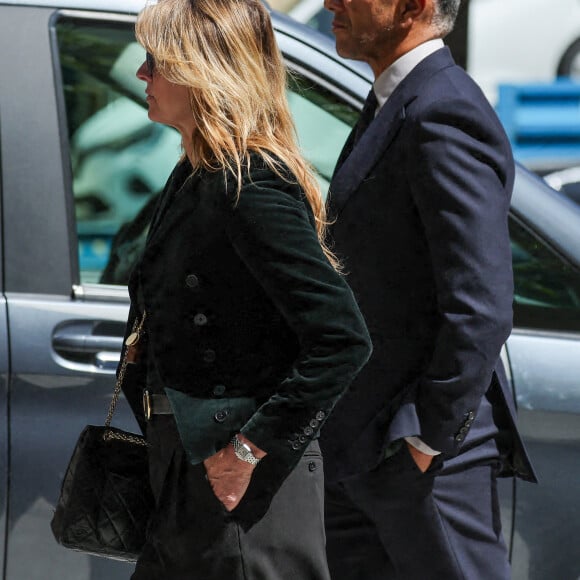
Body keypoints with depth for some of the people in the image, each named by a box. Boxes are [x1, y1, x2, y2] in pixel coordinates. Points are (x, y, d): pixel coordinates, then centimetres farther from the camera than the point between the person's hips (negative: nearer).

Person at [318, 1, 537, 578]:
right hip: (361, 449, 10)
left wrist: (429, 438, -19)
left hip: (423, 450, -10)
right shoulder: (393, 105, 15)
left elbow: (480, 309, -23)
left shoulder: (442, 117, -18)